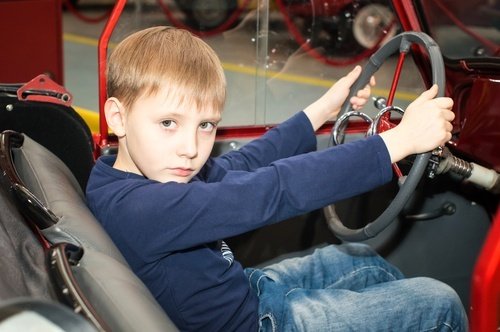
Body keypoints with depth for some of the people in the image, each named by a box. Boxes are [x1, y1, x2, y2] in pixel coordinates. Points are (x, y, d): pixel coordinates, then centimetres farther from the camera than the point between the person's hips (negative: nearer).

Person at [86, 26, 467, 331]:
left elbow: (238, 166, 4)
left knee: (363, 259, 27)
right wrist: (402, 139, -37)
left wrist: (323, 109, 7)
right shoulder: (140, 208, -36)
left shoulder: (136, 166, -7)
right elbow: (270, 191, -40)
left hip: (247, 288, 9)